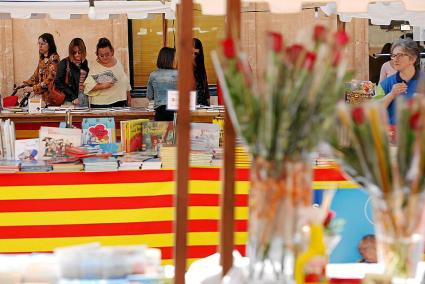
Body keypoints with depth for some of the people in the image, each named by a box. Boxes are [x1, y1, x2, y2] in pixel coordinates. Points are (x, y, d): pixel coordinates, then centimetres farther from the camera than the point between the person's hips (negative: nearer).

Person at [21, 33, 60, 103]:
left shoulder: (54, 58, -11)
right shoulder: (42, 59, 12)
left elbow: (50, 79, -17)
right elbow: (36, 75, 15)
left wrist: (33, 88, -19)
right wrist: (25, 84, 1)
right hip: (44, 94, 6)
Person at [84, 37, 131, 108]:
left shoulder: (118, 63, 10)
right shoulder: (95, 67, -4)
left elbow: (126, 83, 18)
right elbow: (87, 86, -12)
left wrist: (129, 99, 19)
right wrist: (102, 86, -21)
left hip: (119, 102, 4)